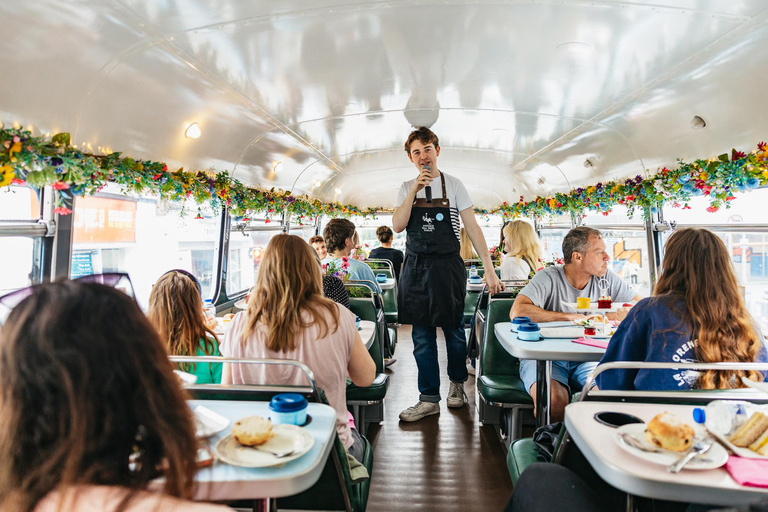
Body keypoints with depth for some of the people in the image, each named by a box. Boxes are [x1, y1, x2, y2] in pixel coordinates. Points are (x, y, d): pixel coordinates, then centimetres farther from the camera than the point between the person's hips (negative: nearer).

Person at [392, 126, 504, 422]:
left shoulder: (453, 186, 1)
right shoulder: (406, 189, 9)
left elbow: (473, 229, -2)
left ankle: (457, 383, 34)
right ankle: (429, 398, 14)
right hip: (415, 266, 2)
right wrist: (415, 190, -14)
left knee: (453, 330, 9)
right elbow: (397, 226, -4)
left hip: (447, 265, -2)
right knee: (422, 336, 5)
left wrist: (490, 271, -9)